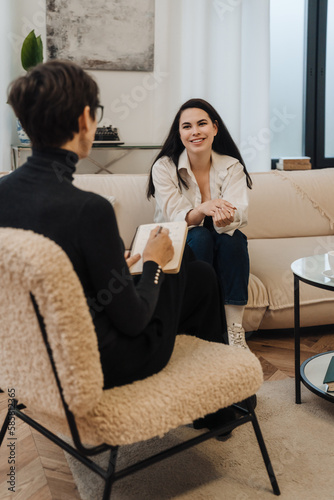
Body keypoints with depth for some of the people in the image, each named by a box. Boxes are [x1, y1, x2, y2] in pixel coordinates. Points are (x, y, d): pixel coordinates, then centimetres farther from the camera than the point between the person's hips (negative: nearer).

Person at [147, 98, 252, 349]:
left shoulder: (232, 167, -5)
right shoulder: (164, 168, -9)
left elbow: (239, 214, -21)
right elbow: (174, 218, -19)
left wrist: (225, 217, -47)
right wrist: (202, 210, -42)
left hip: (223, 252, 2)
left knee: (234, 238, -30)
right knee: (200, 236, -32)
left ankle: (234, 330, -30)